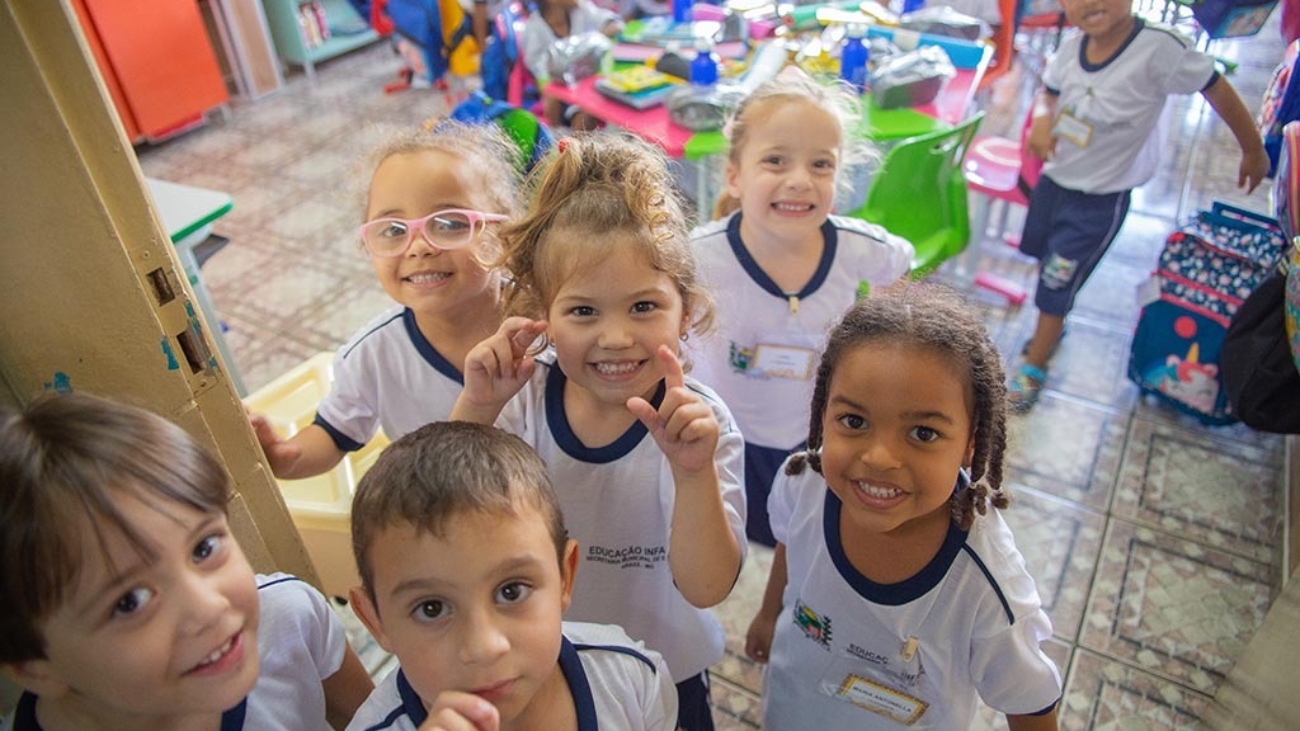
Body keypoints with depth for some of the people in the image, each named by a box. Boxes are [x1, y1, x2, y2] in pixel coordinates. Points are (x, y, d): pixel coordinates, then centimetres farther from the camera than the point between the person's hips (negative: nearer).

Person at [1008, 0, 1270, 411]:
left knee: (1056, 287, 1)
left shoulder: (1159, 48, -24)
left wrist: (1253, 150, 0)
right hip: (1052, 179, 6)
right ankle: (1051, 330, 48)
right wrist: (1041, 120, -13)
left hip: (1099, 200, -5)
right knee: (1044, 263, 21)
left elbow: (1218, 90, -12)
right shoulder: (1073, 47, -9)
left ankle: (1033, 369, 21)